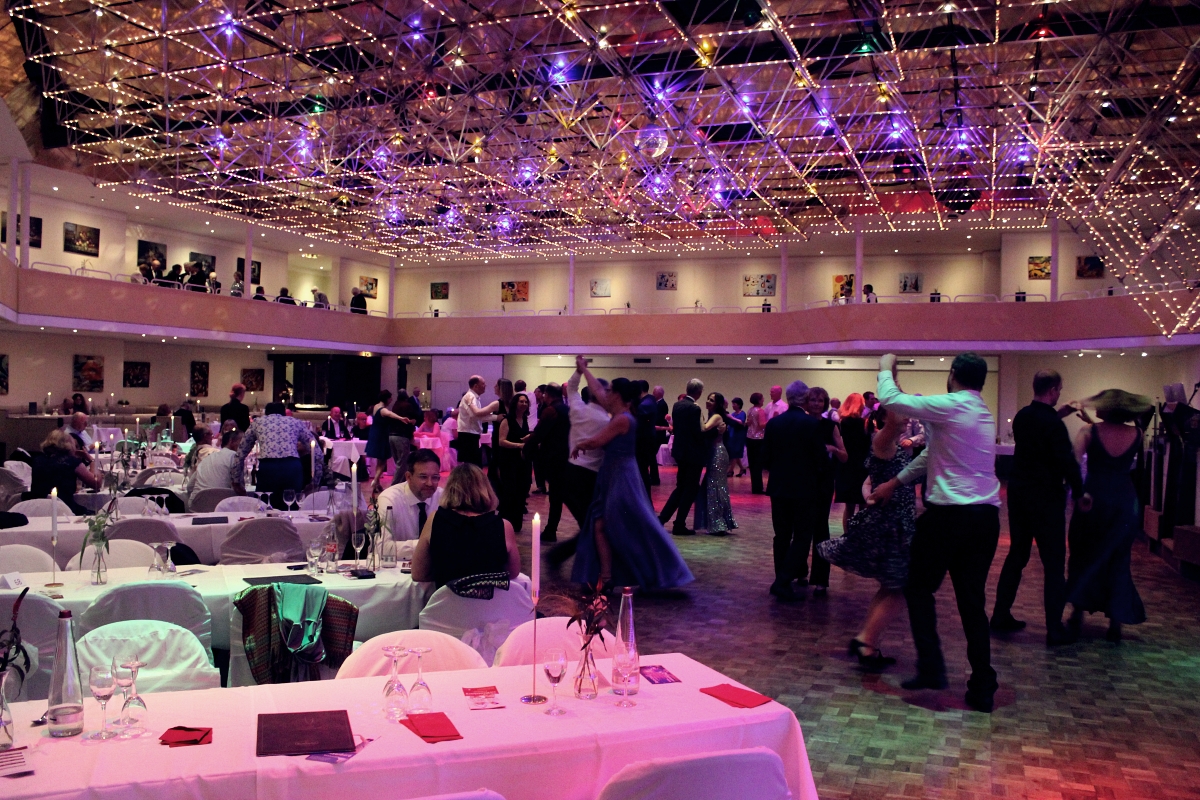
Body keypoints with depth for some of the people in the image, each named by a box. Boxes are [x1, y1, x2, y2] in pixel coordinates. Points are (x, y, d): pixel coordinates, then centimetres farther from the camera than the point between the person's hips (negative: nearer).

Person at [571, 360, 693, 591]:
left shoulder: (623, 419, -18)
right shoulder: (617, 414, 8)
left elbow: (596, 442, -16)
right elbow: (596, 389, 21)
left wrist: (578, 446, 2)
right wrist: (583, 369, 29)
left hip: (622, 479, -10)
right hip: (611, 477, 10)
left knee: (634, 530, -4)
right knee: (601, 526, 5)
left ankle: (655, 573, 5)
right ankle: (605, 577, 6)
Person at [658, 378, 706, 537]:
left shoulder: (677, 405, 7)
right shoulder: (694, 408, -18)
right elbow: (698, 433, -18)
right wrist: (705, 448, -2)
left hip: (680, 451, 8)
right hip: (693, 453, -8)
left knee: (680, 488, 18)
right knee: (690, 490, 3)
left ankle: (662, 518, 12)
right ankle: (679, 525, 7)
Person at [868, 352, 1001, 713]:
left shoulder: (948, 406, -9)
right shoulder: (984, 414, 16)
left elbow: (890, 400, -8)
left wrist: (886, 369, 12)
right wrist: (896, 482, 28)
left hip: (947, 515, -7)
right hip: (985, 517, 7)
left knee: (919, 589, 11)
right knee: (972, 602, 12)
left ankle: (931, 668, 6)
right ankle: (982, 688, 14)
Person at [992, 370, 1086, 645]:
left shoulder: (1022, 416, 4)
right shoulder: (1053, 423, -19)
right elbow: (1067, 461, -19)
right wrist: (1079, 493, -6)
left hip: (1019, 494, 7)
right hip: (1046, 498, -7)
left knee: (1016, 555, 16)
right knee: (1053, 563, 1)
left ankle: (1001, 615, 21)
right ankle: (1054, 630, 4)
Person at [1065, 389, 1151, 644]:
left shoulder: (1090, 431, -8)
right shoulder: (1137, 434, -1)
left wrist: (1078, 491, -20)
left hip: (1093, 499, -2)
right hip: (1125, 501, 2)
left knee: (1083, 557, 13)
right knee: (1117, 561, 11)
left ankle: (1078, 615, 10)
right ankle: (1115, 623, 12)